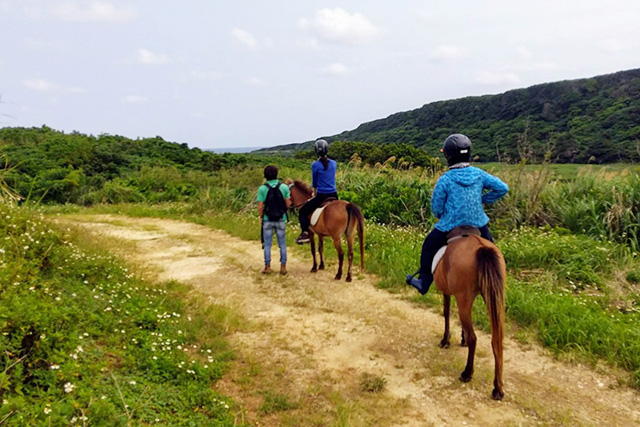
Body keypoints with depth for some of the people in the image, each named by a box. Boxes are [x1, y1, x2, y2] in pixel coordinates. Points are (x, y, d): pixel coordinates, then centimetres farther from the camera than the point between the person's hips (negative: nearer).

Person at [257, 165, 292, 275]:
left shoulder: (262, 188, -9)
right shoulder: (284, 187, -5)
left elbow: (260, 206, -10)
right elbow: (288, 204, -5)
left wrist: (261, 217, 4)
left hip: (268, 220, -1)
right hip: (281, 219, 1)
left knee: (267, 244, 10)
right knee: (282, 244, 11)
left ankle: (267, 266, 14)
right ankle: (283, 266, 14)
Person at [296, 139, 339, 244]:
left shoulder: (315, 165, -9)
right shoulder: (334, 163, 5)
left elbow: (314, 182, 2)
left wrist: (315, 194, 18)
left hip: (321, 196, -5)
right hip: (334, 196, 5)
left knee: (303, 211, 8)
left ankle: (305, 233, -6)